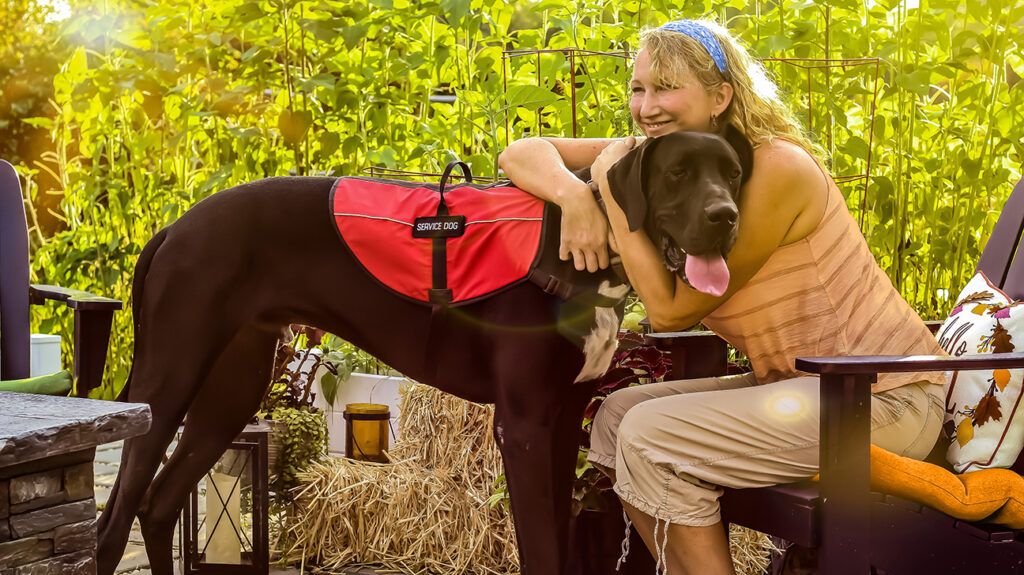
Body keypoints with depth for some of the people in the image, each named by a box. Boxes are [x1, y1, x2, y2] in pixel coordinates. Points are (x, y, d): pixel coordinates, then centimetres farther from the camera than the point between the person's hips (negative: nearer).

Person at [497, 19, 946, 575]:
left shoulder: (777, 168, -22)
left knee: (651, 437, -17)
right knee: (616, 416, 1)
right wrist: (575, 194, -21)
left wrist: (612, 189, -17)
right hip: (797, 383, 8)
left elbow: (671, 309, -19)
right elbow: (522, 153, 0)